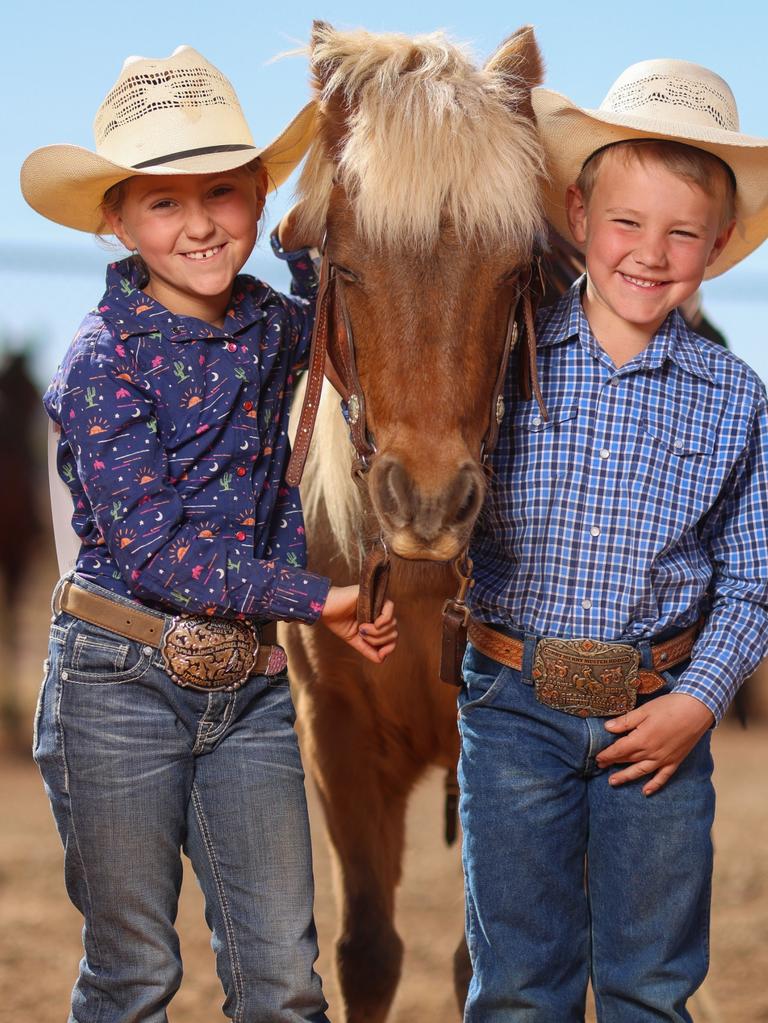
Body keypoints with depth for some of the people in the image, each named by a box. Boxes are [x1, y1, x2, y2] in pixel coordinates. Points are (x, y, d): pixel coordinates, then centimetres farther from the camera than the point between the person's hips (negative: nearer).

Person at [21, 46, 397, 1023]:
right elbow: (152, 548, -16)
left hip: (250, 683, 5)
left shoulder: (272, 327, 4)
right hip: (120, 677, -4)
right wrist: (313, 598, -17)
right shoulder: (104, 361, -12)